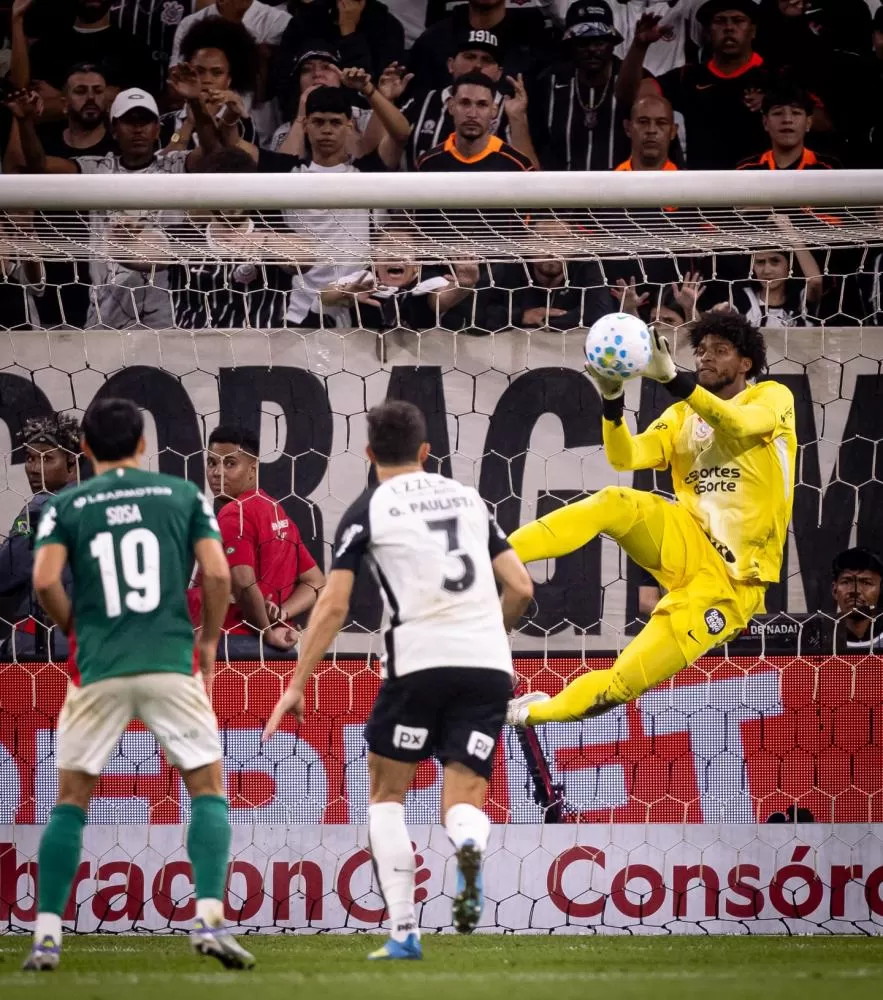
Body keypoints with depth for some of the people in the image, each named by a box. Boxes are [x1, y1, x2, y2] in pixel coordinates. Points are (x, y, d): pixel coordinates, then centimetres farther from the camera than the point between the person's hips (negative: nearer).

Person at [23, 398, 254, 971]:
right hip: (172, 663, -1)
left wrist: (75, 629, 13)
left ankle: (47, 935, 5)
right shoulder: (183, 495, 8)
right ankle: (210, 920, -8)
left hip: (98, 668, 1)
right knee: (208, 788, 8)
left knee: (72, 799, 10)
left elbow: (46, 581, -6)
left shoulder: (66, 506, 7)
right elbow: (217, 574, 0)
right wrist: (210, 640, 14)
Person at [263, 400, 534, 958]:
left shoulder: (368, 511, 5)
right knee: (463, 802, 7)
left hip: (420, 661, -3)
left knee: (388, 794, 16)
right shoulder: (469, 498, 18)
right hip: (491, 667, 3)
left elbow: (334, 606, -2)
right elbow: (521, 588, 17)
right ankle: (470, 846, -32)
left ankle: (404, 933, 6)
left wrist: (297, 686, 2)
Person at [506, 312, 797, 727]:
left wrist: (673, 379, -39)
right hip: (689, 544, 4)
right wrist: (612, 400, -23)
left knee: (622, 682, -13)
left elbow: (739, 426, -26)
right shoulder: (682, 416, 14)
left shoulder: (772, 397, -1)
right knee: (615, 503, -28)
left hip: (731, 580, -4)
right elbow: (625, 457, -4)